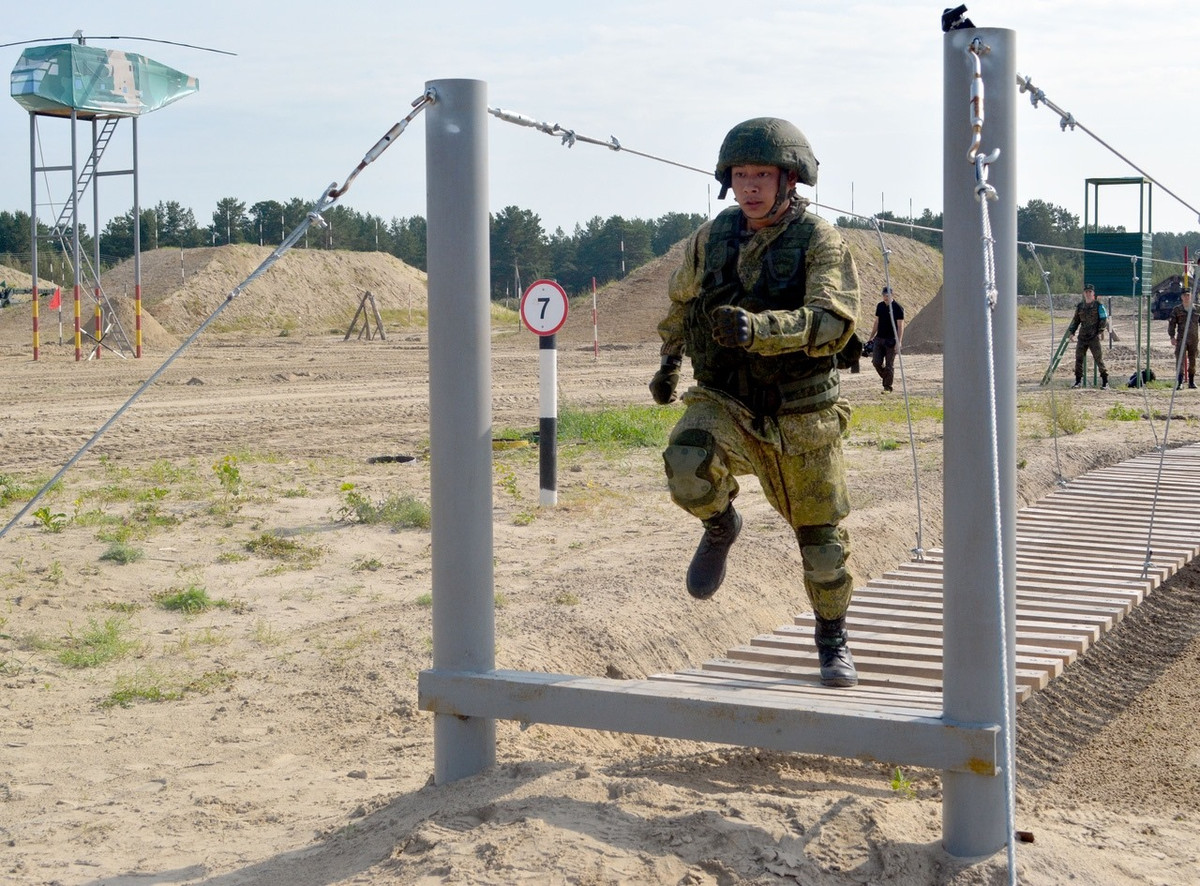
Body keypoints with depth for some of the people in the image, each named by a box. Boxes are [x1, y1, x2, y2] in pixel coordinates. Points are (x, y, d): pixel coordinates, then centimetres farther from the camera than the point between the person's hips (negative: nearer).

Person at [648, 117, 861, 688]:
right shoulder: (711, 238, 0)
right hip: (725, 403, 2)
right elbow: (683, 298, 21)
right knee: (688, 469, -30)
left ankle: (833, 641, 33)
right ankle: (721, 524, 4)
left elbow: (834, 320, -27)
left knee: (822, 540, 8)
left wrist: (756, 329, -41)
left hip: (801, 416, -2)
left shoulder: (820, 242, -12)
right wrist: (669, 361, 29)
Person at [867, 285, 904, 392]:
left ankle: (887, 386, 8)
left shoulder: (897, 308, -10)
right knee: (876, 362, -1)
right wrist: (871, 338, 17)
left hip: (891, 340, -5)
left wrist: (898, 342, -19)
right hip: (879, 339, 5)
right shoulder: (880, 306, 8)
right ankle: (886, 378, 24)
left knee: (889, 365, -1)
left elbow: (900, 326, -12)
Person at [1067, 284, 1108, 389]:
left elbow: (1104, 320, -2)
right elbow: (1075, 321, 16)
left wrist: (1099, 331, -12)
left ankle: (1105, 381, 0)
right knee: (1078, 359, 2)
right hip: (1082, 338, 4)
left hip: (1094, 338, -4)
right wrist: (1071, 332, 4)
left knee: (1099, 359, -6)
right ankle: (1078, 381, 11)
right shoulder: (1080, 306, 10)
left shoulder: (1098, 306, -2)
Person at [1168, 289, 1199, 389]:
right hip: (1181, 339, -2)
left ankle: (1191, 382, 18)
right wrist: (1172, 336, -4)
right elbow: (1172, 323, 5)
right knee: (1180, 359, -13)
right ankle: (1179, 382, -16)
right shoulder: (1177, 309, 5)